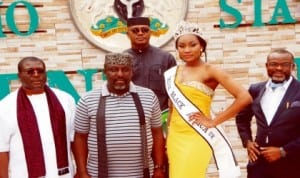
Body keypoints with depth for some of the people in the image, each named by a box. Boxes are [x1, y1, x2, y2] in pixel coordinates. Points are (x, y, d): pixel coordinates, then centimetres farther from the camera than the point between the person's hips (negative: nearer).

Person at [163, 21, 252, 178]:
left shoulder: (210, 71, -7)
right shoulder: (172, 73, 9)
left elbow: (244, 97, -13)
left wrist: (214, 121, -10)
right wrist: (167, 137, 14)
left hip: (197, 136, -5)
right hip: (175, 137, 6)